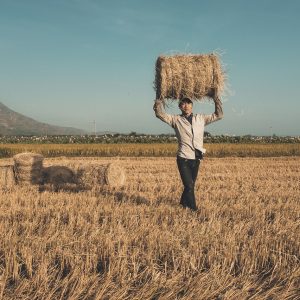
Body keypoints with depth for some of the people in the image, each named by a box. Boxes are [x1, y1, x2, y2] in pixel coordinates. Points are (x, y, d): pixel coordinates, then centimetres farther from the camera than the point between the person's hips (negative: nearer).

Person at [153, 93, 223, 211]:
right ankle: (193, 209, 3)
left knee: (190, 185, 15)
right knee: (189, 186, -9)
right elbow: (160, 114, -5)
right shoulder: (176, 119, 3)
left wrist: (217, 100, 6)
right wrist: (159, 101, -12)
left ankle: (183, 204, 35)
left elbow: (218, 115, 13)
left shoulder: (201, 118, 11)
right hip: (183, 158, -4)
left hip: (196, 159, 4)